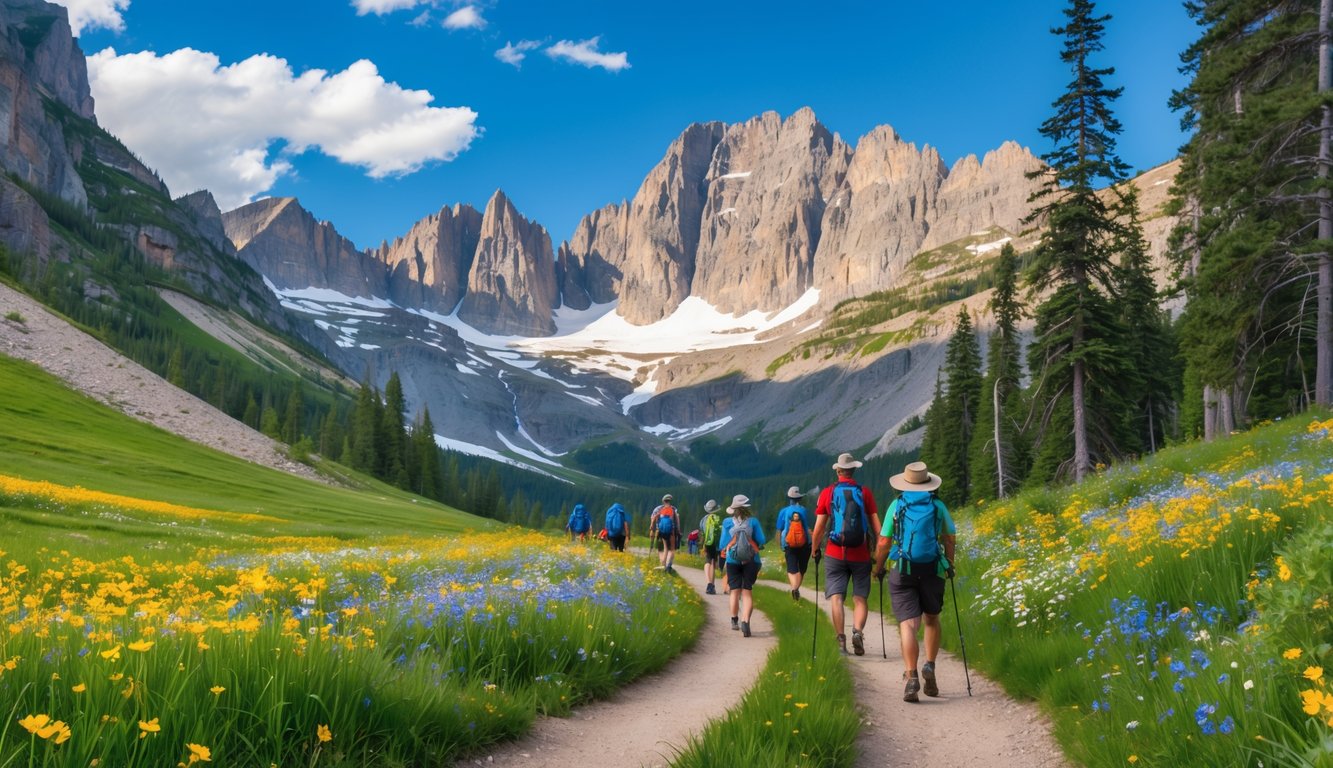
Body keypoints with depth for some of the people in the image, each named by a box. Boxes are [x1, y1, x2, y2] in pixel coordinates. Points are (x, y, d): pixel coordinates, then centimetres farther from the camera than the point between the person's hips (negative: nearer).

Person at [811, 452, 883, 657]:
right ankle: (858, 631, -15)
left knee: (836, 597, 2)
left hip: (835, 554, -1)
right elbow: (876, 525, 0)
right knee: (860, 598, 7)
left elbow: (819, 528, 1)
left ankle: (841, 638, -8)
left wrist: (816, 550, 14)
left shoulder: (827, 493, 1)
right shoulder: (865, 492, 2)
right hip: (860, 554, 1)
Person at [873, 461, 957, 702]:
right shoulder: (938, 506, 5)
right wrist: (950, 563, 26)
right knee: (931, 619, 21)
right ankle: (929, 666, 8)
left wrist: (878, 567, 13)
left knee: (908, 624, -5)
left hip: (902, 571, -1)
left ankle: (911, 676, -17)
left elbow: (884, 542, -1)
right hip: (932, 570, 1)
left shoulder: (896, 506, 2)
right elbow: (951, 537, 11)